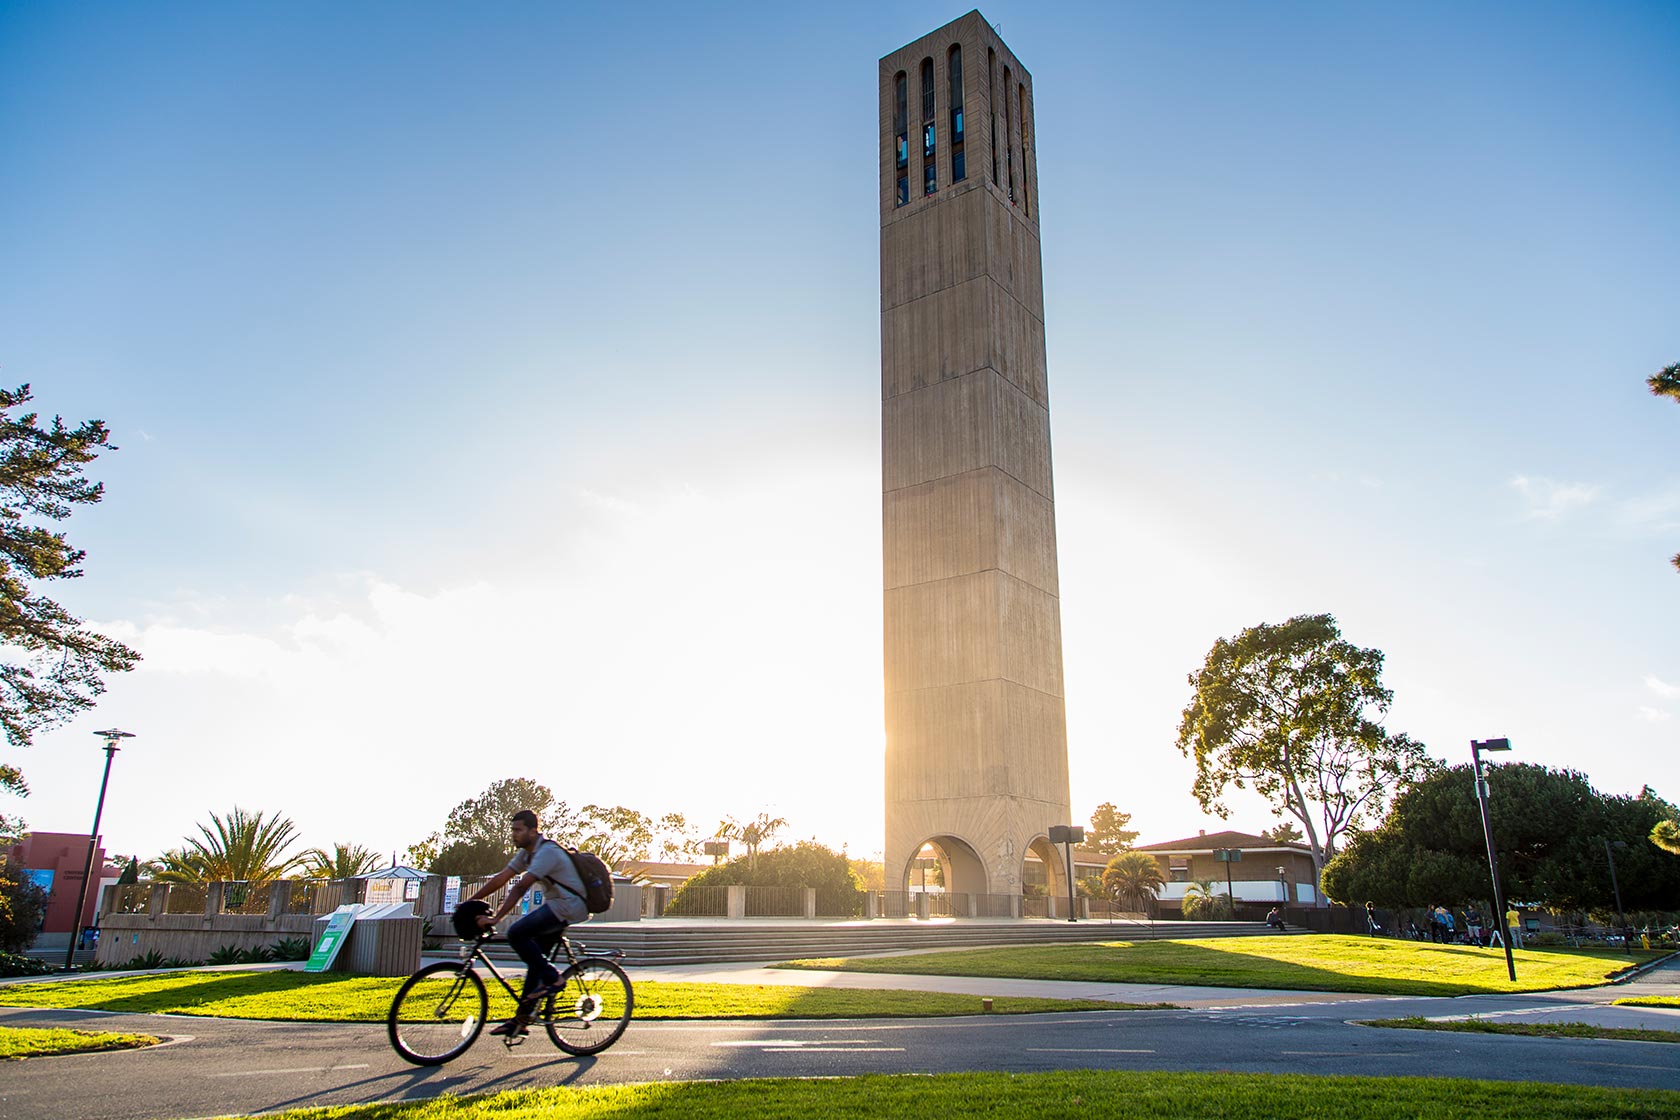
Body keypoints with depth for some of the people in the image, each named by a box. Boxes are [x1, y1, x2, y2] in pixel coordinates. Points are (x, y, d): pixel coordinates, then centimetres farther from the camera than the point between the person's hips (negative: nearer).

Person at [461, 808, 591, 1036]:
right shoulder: (527, 853, 11)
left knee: (516, 933, -20)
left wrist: (495, 918, -29)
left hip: (568, 906, -10)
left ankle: (552, 979, -9)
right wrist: (469, 902, 4)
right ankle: (521, 1020, 14)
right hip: (555, 906, 10)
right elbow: (501, 878, 10)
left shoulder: (548, 852, -20)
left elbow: (520, 888, -26)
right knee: (535, 958, 7)